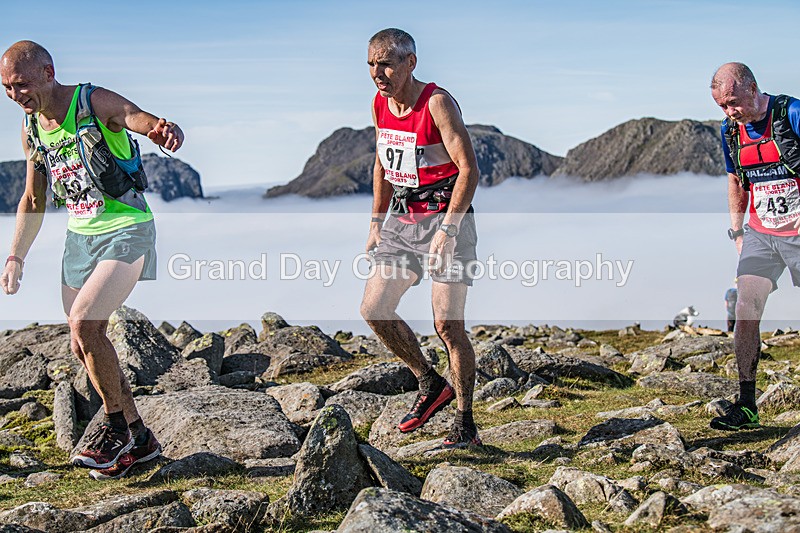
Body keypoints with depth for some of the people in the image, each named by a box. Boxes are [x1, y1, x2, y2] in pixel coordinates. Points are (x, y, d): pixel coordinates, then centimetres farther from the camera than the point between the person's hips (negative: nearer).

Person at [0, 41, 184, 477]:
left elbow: (149, 123, -30)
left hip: (126, 230, -8)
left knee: (84, 323, -22)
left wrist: (166, 130, -54)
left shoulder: (95, 104, -14)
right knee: (82, 345, 6)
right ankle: (138, 439, 20)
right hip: (79, 236, 8)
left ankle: (115, 424, -2)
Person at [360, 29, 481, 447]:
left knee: (447, 323, -10)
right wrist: (376, 224, 15)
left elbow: (469, 170, -18)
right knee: (373, 309, 0)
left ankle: (465, 421, 3)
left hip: (446, 218, -7)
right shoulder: (379, 105, 6)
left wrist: (446, 231, -24)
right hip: (402, 220, 7)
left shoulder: (437, 103, -16)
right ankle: (430, 384, 17)